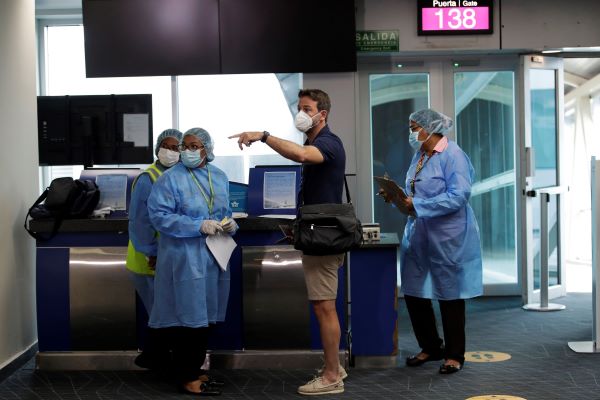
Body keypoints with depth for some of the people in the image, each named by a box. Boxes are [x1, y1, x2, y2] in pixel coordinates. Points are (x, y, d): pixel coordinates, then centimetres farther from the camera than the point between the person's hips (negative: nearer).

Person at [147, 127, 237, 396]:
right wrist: (199, 226, -21)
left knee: (205, 316, 13)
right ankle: (187, 378, 4)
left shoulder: (220, 177, 12)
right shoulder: (171, 179, -8)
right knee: (188, 316, -5)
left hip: (213, 258, 7)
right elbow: (159, 215, -15)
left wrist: (230, 224, -4)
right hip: (184, 259, -7)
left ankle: (195, 369, 26)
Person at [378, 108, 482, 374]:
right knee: (413, 293, 10)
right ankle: (430, 347, 26)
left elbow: (458, 196, -24)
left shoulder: (453, 156, -15)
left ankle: (454, 355, 16)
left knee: (449, 295, 3)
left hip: (447, 238, -8)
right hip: (418, 235, 8)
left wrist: (417, 206, -25)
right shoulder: (420, 156, 11)